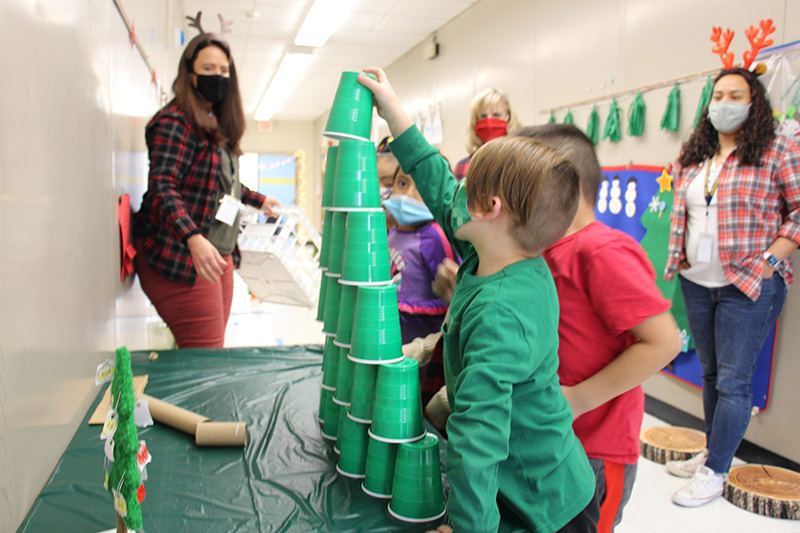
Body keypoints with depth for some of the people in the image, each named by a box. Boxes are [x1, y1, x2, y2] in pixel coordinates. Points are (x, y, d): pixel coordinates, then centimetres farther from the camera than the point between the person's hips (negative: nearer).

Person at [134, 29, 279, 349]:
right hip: (180, 258, -9)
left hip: (219, 254, 9)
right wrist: (193, 238, -33)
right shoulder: (175, 122, -9)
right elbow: (162, 188, -19)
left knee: (212, 352, 8)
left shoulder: (218, 125, 17)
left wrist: (258, 200, 42)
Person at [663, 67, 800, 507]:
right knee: (710, 372, 15)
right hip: (696, 282, 6)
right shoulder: (691, 156, 11)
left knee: (733, 380, -1)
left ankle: (714, 473, 10)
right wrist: (679, 255, 10)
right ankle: (712, 452, 29)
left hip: (749, 285, -5)